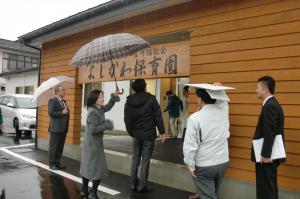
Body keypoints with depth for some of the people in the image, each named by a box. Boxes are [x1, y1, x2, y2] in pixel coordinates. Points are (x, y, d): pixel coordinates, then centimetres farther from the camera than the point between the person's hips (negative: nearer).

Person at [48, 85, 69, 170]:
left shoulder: (64, 101, 17)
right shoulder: (52, 100, -8)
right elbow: (51, 113, -18)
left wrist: (66, 113, 5)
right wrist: (62, 113, -18)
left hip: (63, 128, 8)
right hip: (56, 128, -8)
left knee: (60, 147, 13)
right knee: (53, 147, 2)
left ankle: (57, 162, 23)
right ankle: (52, 164, 11)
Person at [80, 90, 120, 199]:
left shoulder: (99, 109, 5)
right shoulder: (93, 112, -22)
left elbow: (108, 107, 23)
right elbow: (93, 129, -27)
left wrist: (113, 97, 9)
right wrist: (107, 125, -19)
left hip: (90, 143, 9)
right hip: (93, 143, -9)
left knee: (87, 167, 16)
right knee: (99, 169, 0)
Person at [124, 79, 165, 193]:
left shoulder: (129, 101, 1)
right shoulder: (151, 99, -10)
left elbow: (127, 119, 5)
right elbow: (158, 116, -10)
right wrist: (162, 132, -3)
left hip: (136, 134, 4)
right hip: (149, 135, -4)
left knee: (135, 160, 14)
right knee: (145, 161, 3)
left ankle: (133, 185, 20)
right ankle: (142, 186, 8)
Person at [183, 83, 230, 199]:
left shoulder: (195, 118, -18)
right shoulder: (223, 111, -4)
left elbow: (189, 145, -18)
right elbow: (222, 99, 21)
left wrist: (191, 165, -6)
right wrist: (218, 88, 5)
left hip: (203, 165, -5)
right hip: (223, 161, 6)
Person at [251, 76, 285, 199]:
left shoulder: (269, 106, -20)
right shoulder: (273, 104, 12)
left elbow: (270, 133, -24)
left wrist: (265, 154, -20)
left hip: (266, 156, -10)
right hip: (269, 154, 10)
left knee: (265, 186, 1)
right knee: (269, 185, 19)